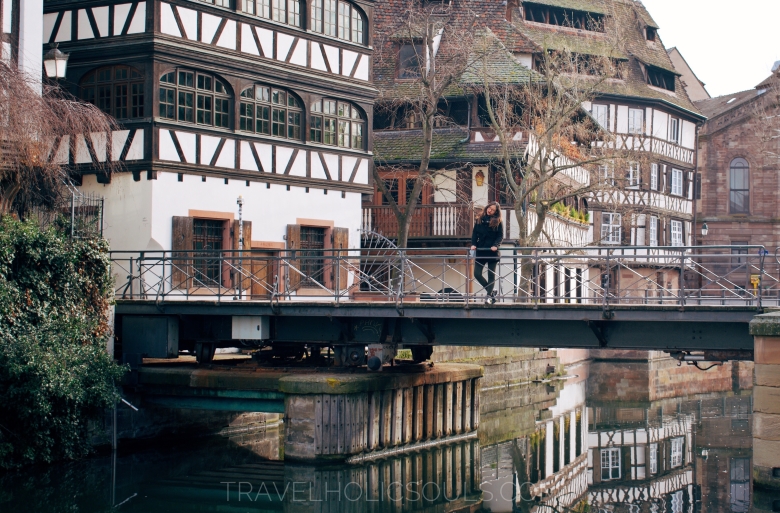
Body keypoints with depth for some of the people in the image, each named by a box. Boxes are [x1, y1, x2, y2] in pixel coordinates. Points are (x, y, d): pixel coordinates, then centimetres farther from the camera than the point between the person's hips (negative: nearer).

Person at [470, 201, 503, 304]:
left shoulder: (497, 222, -1)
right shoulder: (479, 219, 7)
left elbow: (500, 236, -3)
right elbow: (475, 233, 8)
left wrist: (495, 245, -19)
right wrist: (473, 244, -7)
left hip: (492, 252, -3)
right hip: (480, 251, 3)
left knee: (491, 275, 2)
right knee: (477, 274, 0)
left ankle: (489, 296, 6)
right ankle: (491, 291, 15)